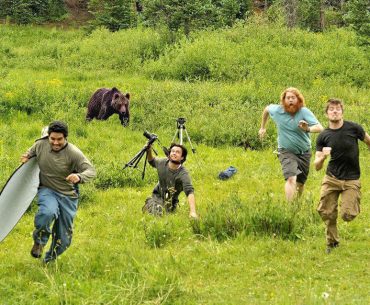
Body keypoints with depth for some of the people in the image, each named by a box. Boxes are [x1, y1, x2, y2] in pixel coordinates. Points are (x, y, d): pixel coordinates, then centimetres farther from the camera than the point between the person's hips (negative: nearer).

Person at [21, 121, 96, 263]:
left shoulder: (74, 153, -19)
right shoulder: (40, 145, -7)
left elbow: (91, 171, -20)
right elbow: (31, 152, 17)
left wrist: (79, 176, -42)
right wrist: (26, 157, -6)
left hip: (68, 195, 0)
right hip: (47, 190, 0)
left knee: (64, 238, 5)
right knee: (48, 212, -37)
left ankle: (50, 260, 34)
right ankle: (39, 241, -8)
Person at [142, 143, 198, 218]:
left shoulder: (183, 174, -29)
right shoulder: (162, 163, -14)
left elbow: (189, 192, -41)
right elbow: (152, 161, 11)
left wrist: (193, 212, -55)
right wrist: (149, 151, -10)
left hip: (170, 201, -1)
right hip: (157, 195, 1)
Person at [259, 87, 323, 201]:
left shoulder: (304, 112, -19)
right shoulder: (277, 110, -12)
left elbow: (319, 127, -31)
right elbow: (266, 109, 13)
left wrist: (308, 129, -52)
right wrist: (263, 128, 21)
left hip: (304, 152, 1)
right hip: (286, 152, -1)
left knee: (301, 183, 15)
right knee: (291, 179, -24)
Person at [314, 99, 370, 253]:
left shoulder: (353, 128, -10)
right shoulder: (323, 136, -3)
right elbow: (317, 167, -4)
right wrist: (322, 157, -26)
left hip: (351, 180, -2)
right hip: (331, 178, 2)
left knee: (348, 215, -13)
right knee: (326, 212, -6)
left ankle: (352, 206, 24)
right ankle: (332, 242, 20)